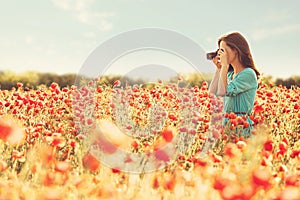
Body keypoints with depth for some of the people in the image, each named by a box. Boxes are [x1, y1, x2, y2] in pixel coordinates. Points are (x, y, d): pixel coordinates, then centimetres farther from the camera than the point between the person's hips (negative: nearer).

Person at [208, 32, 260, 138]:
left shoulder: (248, 74, -9)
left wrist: (224, 66, -9)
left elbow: (222, 92, -18)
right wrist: (219, 68, 13)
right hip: (226, 123, 7)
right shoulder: (230, 73, 15)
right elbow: (212, 93, 13)